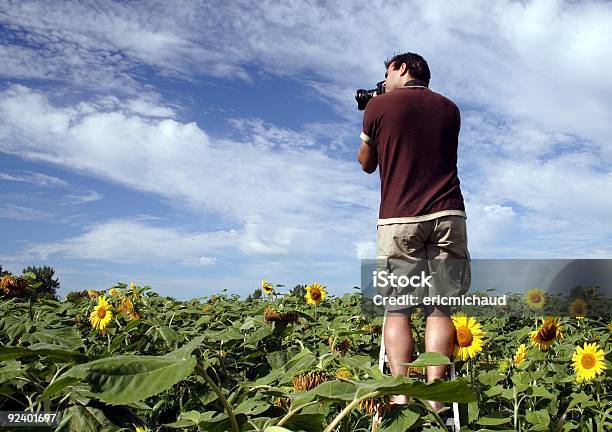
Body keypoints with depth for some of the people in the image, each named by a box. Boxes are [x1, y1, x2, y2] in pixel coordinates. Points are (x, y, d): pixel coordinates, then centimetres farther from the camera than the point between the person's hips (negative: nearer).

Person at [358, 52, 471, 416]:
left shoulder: (379, 106, 5)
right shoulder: (449, 108, 16)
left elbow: (367, 164, 17)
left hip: (398, 220, -2)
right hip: (448, 216, 3)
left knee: (397, 309, 2)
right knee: (440, 308, 2)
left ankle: (400, 395, -5)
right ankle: (434, 396, -5)